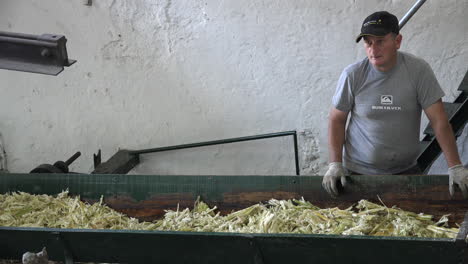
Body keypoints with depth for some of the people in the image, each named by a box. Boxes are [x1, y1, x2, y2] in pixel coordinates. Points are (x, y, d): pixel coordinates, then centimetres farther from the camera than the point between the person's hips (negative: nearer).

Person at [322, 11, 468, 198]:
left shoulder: (418, 70, -11)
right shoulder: (352, 75, -10)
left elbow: (439, 121, -11)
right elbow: (337, 120, 0)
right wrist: (335, 164, -9)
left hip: (406, 170, 1)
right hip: (358, 172, 0)